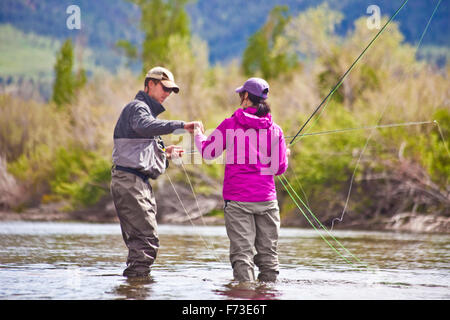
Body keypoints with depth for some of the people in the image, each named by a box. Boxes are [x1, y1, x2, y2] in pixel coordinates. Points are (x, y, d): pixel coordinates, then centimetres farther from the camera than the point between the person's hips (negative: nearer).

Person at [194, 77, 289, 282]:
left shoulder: (230, 125, -3)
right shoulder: (274, 129, 2)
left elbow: (208, 152, 6)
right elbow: (280, 168, 6)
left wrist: (198, 135, 25)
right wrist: (284, 155, 29)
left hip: (237, 199, -2)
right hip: (266, 199, 2)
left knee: (242, 252, -3)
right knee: (268, 250, 8)